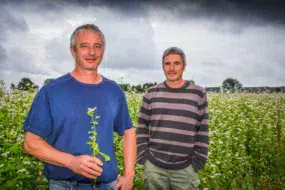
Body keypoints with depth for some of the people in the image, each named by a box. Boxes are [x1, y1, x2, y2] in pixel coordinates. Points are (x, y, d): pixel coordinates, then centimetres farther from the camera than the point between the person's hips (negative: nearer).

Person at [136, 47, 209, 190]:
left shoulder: (198, 94, -1)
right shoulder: (151, 93, 1)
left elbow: (203, 130, 1)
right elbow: (142, 127, 4)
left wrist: (198, 161, -2)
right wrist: (142, 156, -1)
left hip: (185, 169, 0)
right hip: (153, 166, 1)